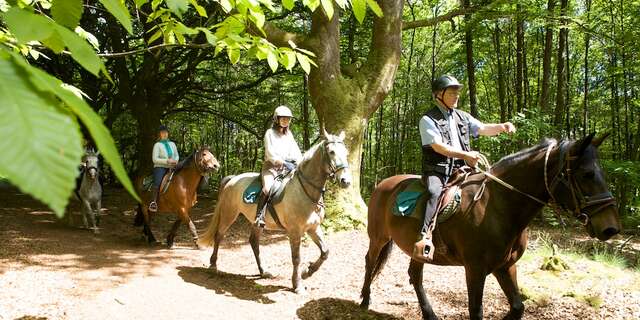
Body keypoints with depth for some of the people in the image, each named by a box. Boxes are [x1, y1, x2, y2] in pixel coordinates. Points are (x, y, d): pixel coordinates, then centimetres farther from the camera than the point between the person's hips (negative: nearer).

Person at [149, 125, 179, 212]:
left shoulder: (172, 144, 16)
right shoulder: (157, 145, 0)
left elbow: (177, 156, 22)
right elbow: (154, 159, -8)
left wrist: (175, 160, -1)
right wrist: (167, 161, -16)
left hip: (171, 168, 5)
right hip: (160, 167, -5)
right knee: (158, 183, -29)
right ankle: (153, 202, -24)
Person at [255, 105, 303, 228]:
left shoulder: (289, 134, 16)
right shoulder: (270, 133, 0)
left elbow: (295, 151, 10)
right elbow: (270, 152, -10)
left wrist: (300, 163, -9)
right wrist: (282, 162, -22)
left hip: (287, 166, 6)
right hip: (271, 166, -6)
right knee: (267, 188, -30)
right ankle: (259, 215, -27)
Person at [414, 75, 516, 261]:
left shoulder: (462, 117, 19)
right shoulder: (428, 120, -1)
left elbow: (483, 129, 10)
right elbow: (438, 146, -14)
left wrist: (502, 127, -12)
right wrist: (466, 155, -23)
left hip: (459, 170, 7)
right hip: (436, 171, -7)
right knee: (435, 193, -36)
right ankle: (424, 237, -46)